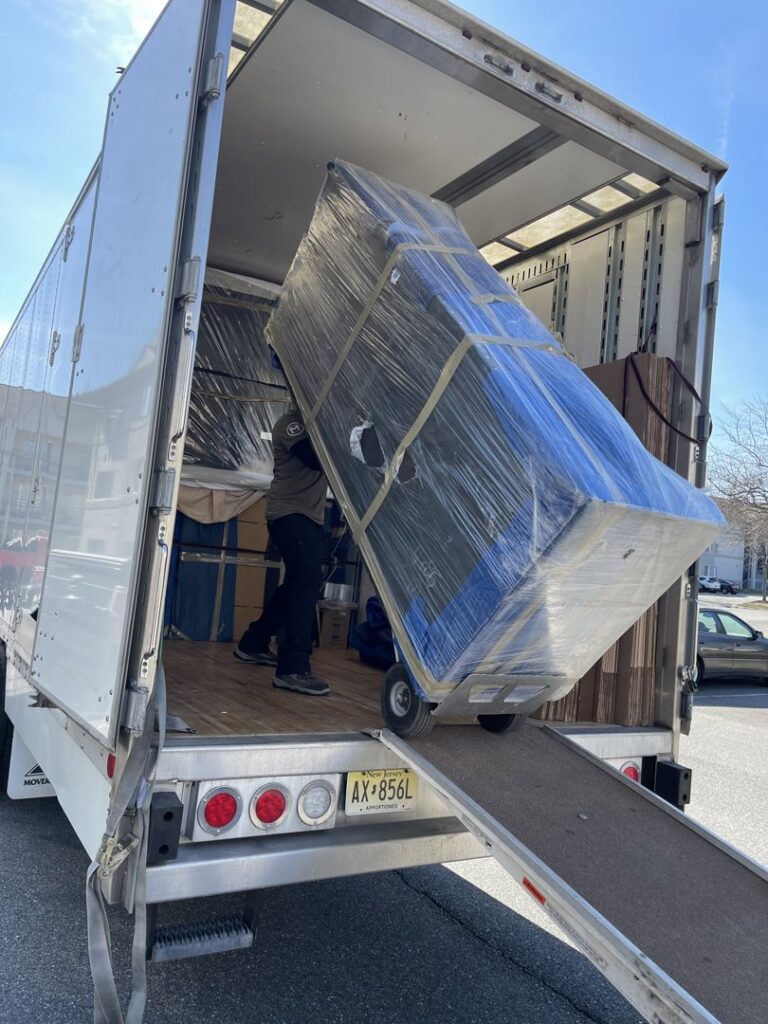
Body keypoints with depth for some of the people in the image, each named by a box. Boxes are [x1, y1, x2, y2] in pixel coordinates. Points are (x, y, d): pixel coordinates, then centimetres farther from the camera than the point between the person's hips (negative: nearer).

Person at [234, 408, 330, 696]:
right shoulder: (291, 423, -9)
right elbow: (318, 460, -24)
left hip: (311, 515, 9)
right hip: (290, 513, -9)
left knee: (297, 583, 13)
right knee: (308, 579, -22)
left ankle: (252, 644, 27)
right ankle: (292, 668, -23)